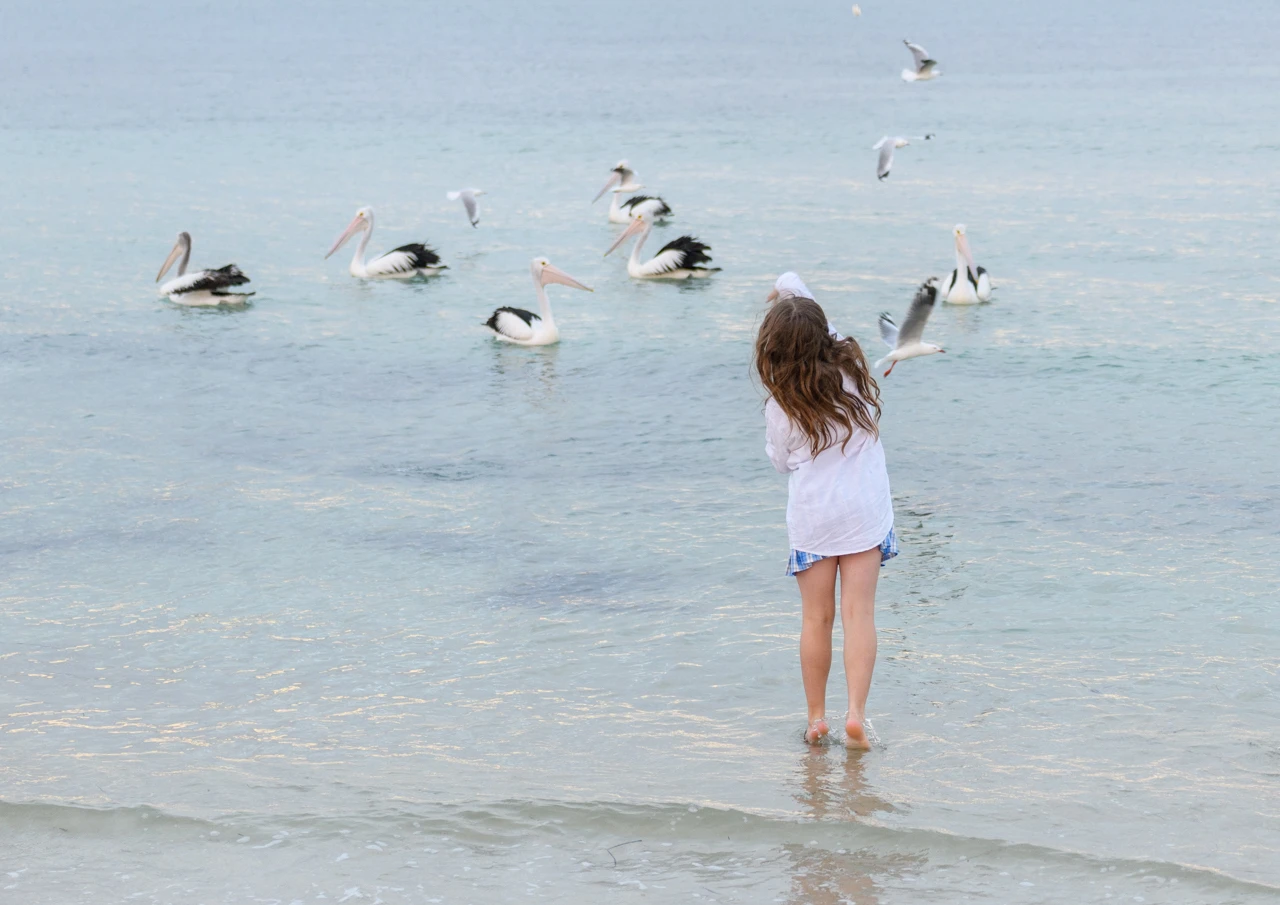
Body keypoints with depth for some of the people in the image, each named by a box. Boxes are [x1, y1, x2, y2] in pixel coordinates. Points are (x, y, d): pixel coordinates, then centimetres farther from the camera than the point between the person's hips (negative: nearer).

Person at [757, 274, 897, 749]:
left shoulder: (780, 406, -11)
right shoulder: (852, 364, -5)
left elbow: (780, 460, 4)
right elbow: (825, 327, 15)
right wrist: (793, 289, 26)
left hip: (811, 515, -1)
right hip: (865, 511, 1)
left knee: (817, 618, 8)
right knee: (859, 613, 0)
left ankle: (816, 718, 14)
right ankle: (856, 713, -9)